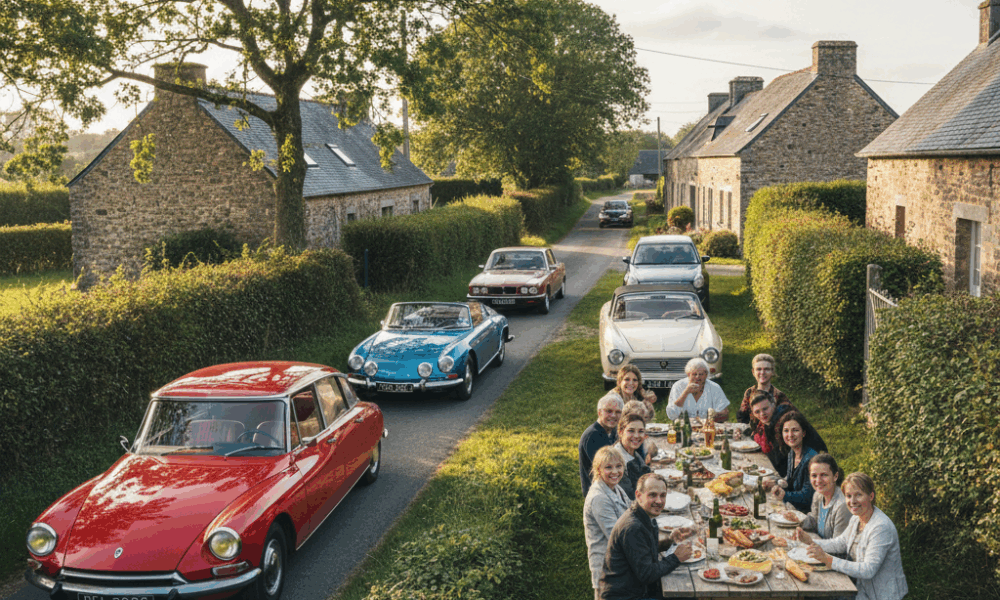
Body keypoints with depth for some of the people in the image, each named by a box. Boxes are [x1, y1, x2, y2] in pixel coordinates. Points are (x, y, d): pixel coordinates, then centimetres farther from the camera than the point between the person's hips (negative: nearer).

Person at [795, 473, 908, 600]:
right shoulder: (856, 518, 4)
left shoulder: (881, 527, -25)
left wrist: (828, 560, -32)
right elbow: (840, 544, 18)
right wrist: (810, 540, 3)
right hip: (862, 587, 8)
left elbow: (868, 570, -28)